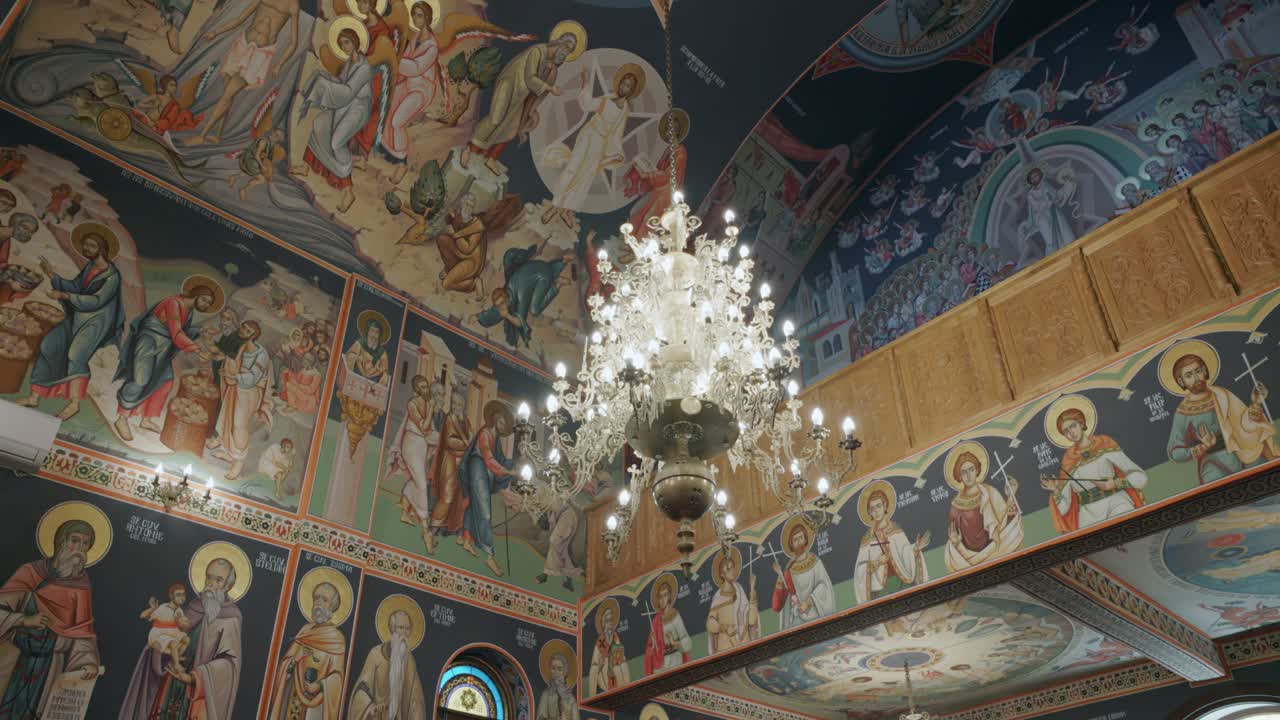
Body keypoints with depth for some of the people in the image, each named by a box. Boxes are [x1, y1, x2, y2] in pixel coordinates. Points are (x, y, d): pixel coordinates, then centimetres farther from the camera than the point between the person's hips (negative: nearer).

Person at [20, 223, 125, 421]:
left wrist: (63, 296, -22)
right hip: (79, 318, 8)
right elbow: (74, 286, 8)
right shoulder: (89, 267, 12)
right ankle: (34, 397, 2)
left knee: (76, 352, -28)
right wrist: (52, 275, -6)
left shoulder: (112, 275, -13)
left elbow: (97, 301, -21)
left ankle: (74, 402, -33)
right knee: (48, 345, -1)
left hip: (98, 321, -8)